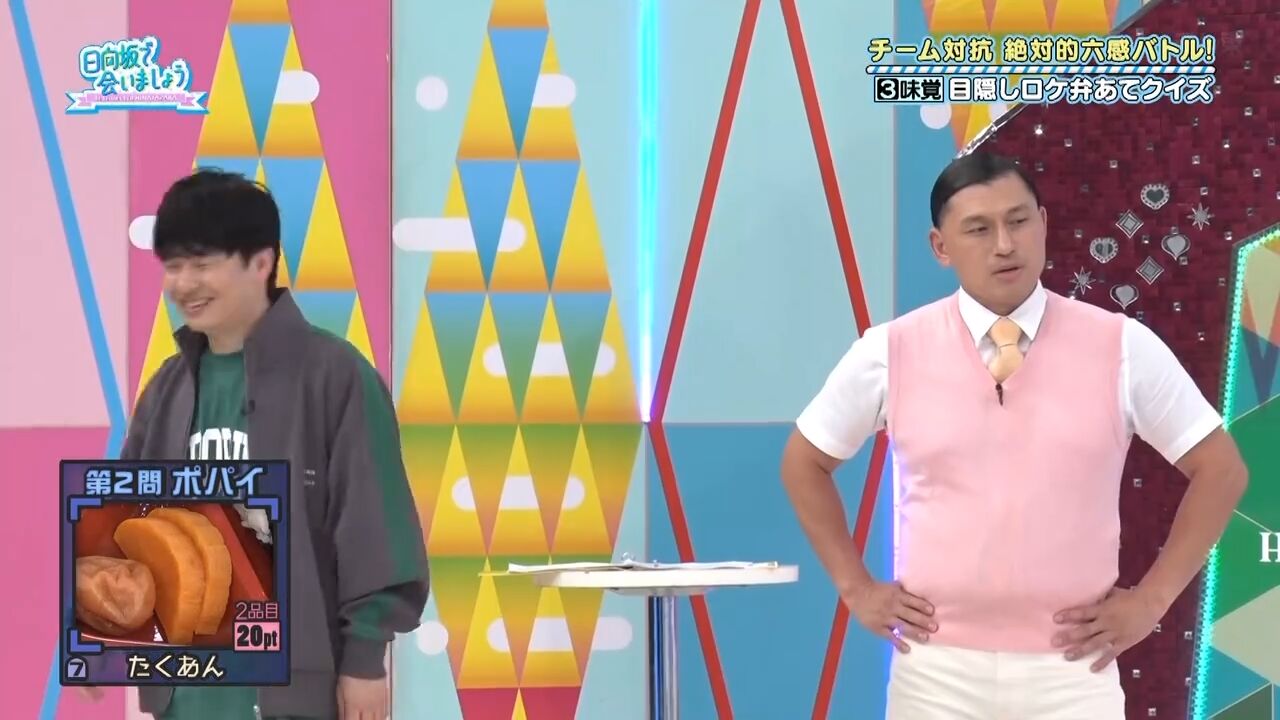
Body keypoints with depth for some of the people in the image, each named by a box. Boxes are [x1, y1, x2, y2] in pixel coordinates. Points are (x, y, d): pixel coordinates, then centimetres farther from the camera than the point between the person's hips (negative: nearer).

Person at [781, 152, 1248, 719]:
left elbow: (1219, 469, 6)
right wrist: (855, 586, 7)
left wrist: (1151, 598, 1)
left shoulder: (1122, 348, -2)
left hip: (1073, 670, 0)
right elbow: (804, 464, 13)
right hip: (936, 669, 1)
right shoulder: (888, 353, -1)